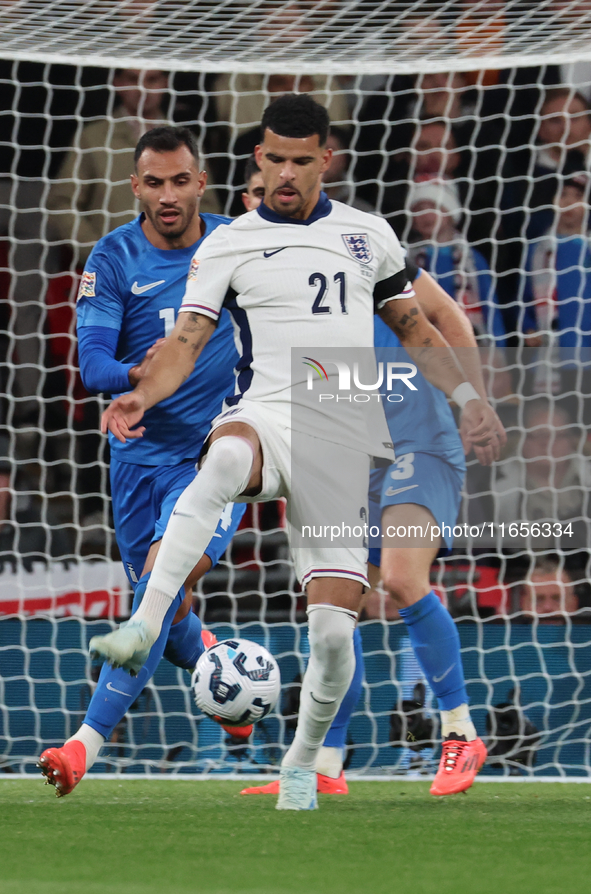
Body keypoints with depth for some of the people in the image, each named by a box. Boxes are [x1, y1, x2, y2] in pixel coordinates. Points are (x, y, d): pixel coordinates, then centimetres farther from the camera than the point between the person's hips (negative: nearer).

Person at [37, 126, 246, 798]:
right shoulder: (113, 260, -6)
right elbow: (92, 363, -15)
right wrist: (137, 374, -34)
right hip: (141, 456, 2)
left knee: (163, 579, -22)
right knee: (168, 613, 10)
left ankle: (89, 742, -25)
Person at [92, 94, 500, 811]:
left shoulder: (369, 234, 16)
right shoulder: (228, 246, 8)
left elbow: (413, 328, 27)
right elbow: (187, 340, -3)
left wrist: (465, 395, 17)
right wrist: (143, 395, -21)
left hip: (344, 441, 2)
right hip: (265, 418, -2)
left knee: (334, 629, -8)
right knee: (226, 459, -43)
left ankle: (302, 763, 18)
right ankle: (143, 626, -50)